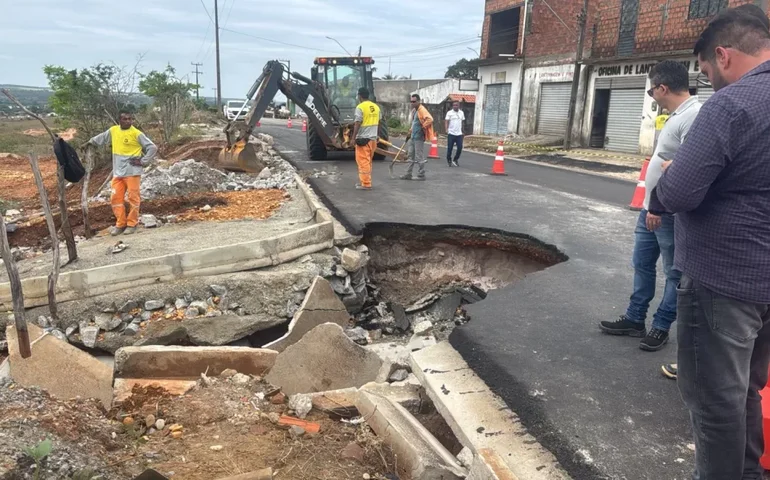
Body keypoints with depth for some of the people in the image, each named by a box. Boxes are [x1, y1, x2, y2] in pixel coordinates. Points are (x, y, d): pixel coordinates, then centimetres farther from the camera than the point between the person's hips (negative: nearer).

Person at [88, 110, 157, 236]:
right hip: (117, 172, 6)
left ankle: (132, 224, 9)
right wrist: (90, 142, 36)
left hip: (132, 172, -5)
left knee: (133, 198, 0)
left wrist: (143, 162, -11)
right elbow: (102, 138, 27)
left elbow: (152, 148, -9)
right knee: (116, 198, 6)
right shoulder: (113, 130, 6)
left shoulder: (136, 133, -9)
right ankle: (120, 224, 15)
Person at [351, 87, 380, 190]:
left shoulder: (360, 107, -12)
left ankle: (366, 184, -3)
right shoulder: (376, 107, 9)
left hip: (363, 138, -7)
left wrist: (353, 137, -11)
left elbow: (357, 124, -16)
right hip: (373, 138, 8)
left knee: (363, 161, -3)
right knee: (368, 161, 16)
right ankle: (364, 181, 25)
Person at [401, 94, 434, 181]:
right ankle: (409, 174, 21)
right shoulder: (413, 110, 14)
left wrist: (423, 128, -22)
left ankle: (421, 176, 4)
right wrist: (410, 132, 24)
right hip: (412, 137, 10)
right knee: (411, 156, 14)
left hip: (419, 137, -10)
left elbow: (430, 119, -31)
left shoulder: (422, 110, -17)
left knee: (419, 157, -4)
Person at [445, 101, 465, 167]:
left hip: (459, 134, 3)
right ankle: (449, 161, 16)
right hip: (451, 133, -3)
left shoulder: (461, 113, 10)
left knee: (460, 148, -2)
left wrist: (462, 130, 17)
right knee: (450, 148, 1)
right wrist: (447, 130, -18)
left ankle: (455, 160, 15)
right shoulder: (449, 113, -2)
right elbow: (447, 122, -5)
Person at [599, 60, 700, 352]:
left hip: (670, 213, -10)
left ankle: (661, 327, 18)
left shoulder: (693, 116, -19)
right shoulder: (678, 116, 13)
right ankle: (635, 319, 29)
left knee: (674, 273, 6)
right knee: (642, 264, 17)